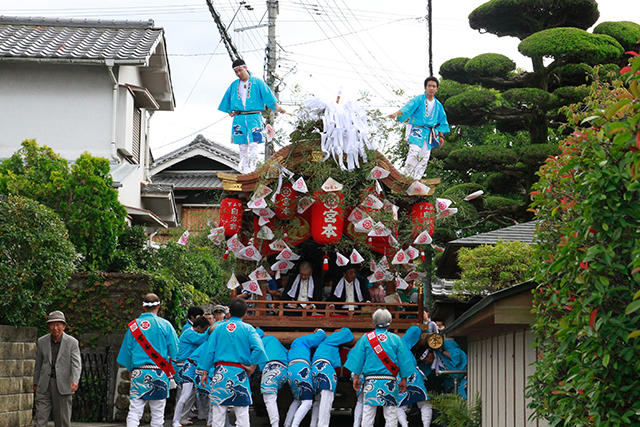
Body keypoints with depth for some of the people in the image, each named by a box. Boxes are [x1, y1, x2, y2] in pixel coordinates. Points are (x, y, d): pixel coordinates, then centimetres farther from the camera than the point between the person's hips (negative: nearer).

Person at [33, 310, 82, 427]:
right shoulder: (41, 341, 5)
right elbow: (38, 364, 15)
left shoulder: (72, 342, -3)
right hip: (45, 385, 2)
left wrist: (75, 381, -28)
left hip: (63, 385, -2)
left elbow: (76, 364, -12)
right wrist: (35, 383, 18)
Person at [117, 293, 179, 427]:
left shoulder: (133, 325, 4)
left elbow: (126, 352, 9)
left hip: (138, 373, 2)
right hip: (159, 373, -1)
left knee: (134, 412, 0)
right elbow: (175, 352, -2)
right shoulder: (165, 325, -2)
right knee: (157, 413, 6)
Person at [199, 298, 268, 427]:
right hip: (239, 373, -1)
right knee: (242, 410, 4)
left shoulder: (219, 328, 5)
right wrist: (252, 367, -5)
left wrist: (205, 372, 9)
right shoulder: (248, 329, 1)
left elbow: (210, 351, 4)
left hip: (220, 371, 1)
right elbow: (258, 348, -14)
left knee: (218, 409, 6)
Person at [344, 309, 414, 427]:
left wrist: (356, 377, 9)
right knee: (391, 415, 3)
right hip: (390, 381, 0)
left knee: (367, 414, 3)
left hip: (371, 381, 0)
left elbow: (358, 359, 3)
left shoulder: (366, 338, 2)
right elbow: (403, 361, 4)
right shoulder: (396, 339, 3)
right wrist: (403, 380, 12)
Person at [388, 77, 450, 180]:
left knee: (425, 156, 0)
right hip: (417, 130, -5)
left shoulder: (438, 105, 11)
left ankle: (416, 179, 7)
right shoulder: (418, 100, -5)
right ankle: (407, 176, -9)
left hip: (429, 133, 5)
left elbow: (442, 122, 19)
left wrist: (441, 136, 15)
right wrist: (396, 114, -36)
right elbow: (408, 107, -20)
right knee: (414, 151, -19)